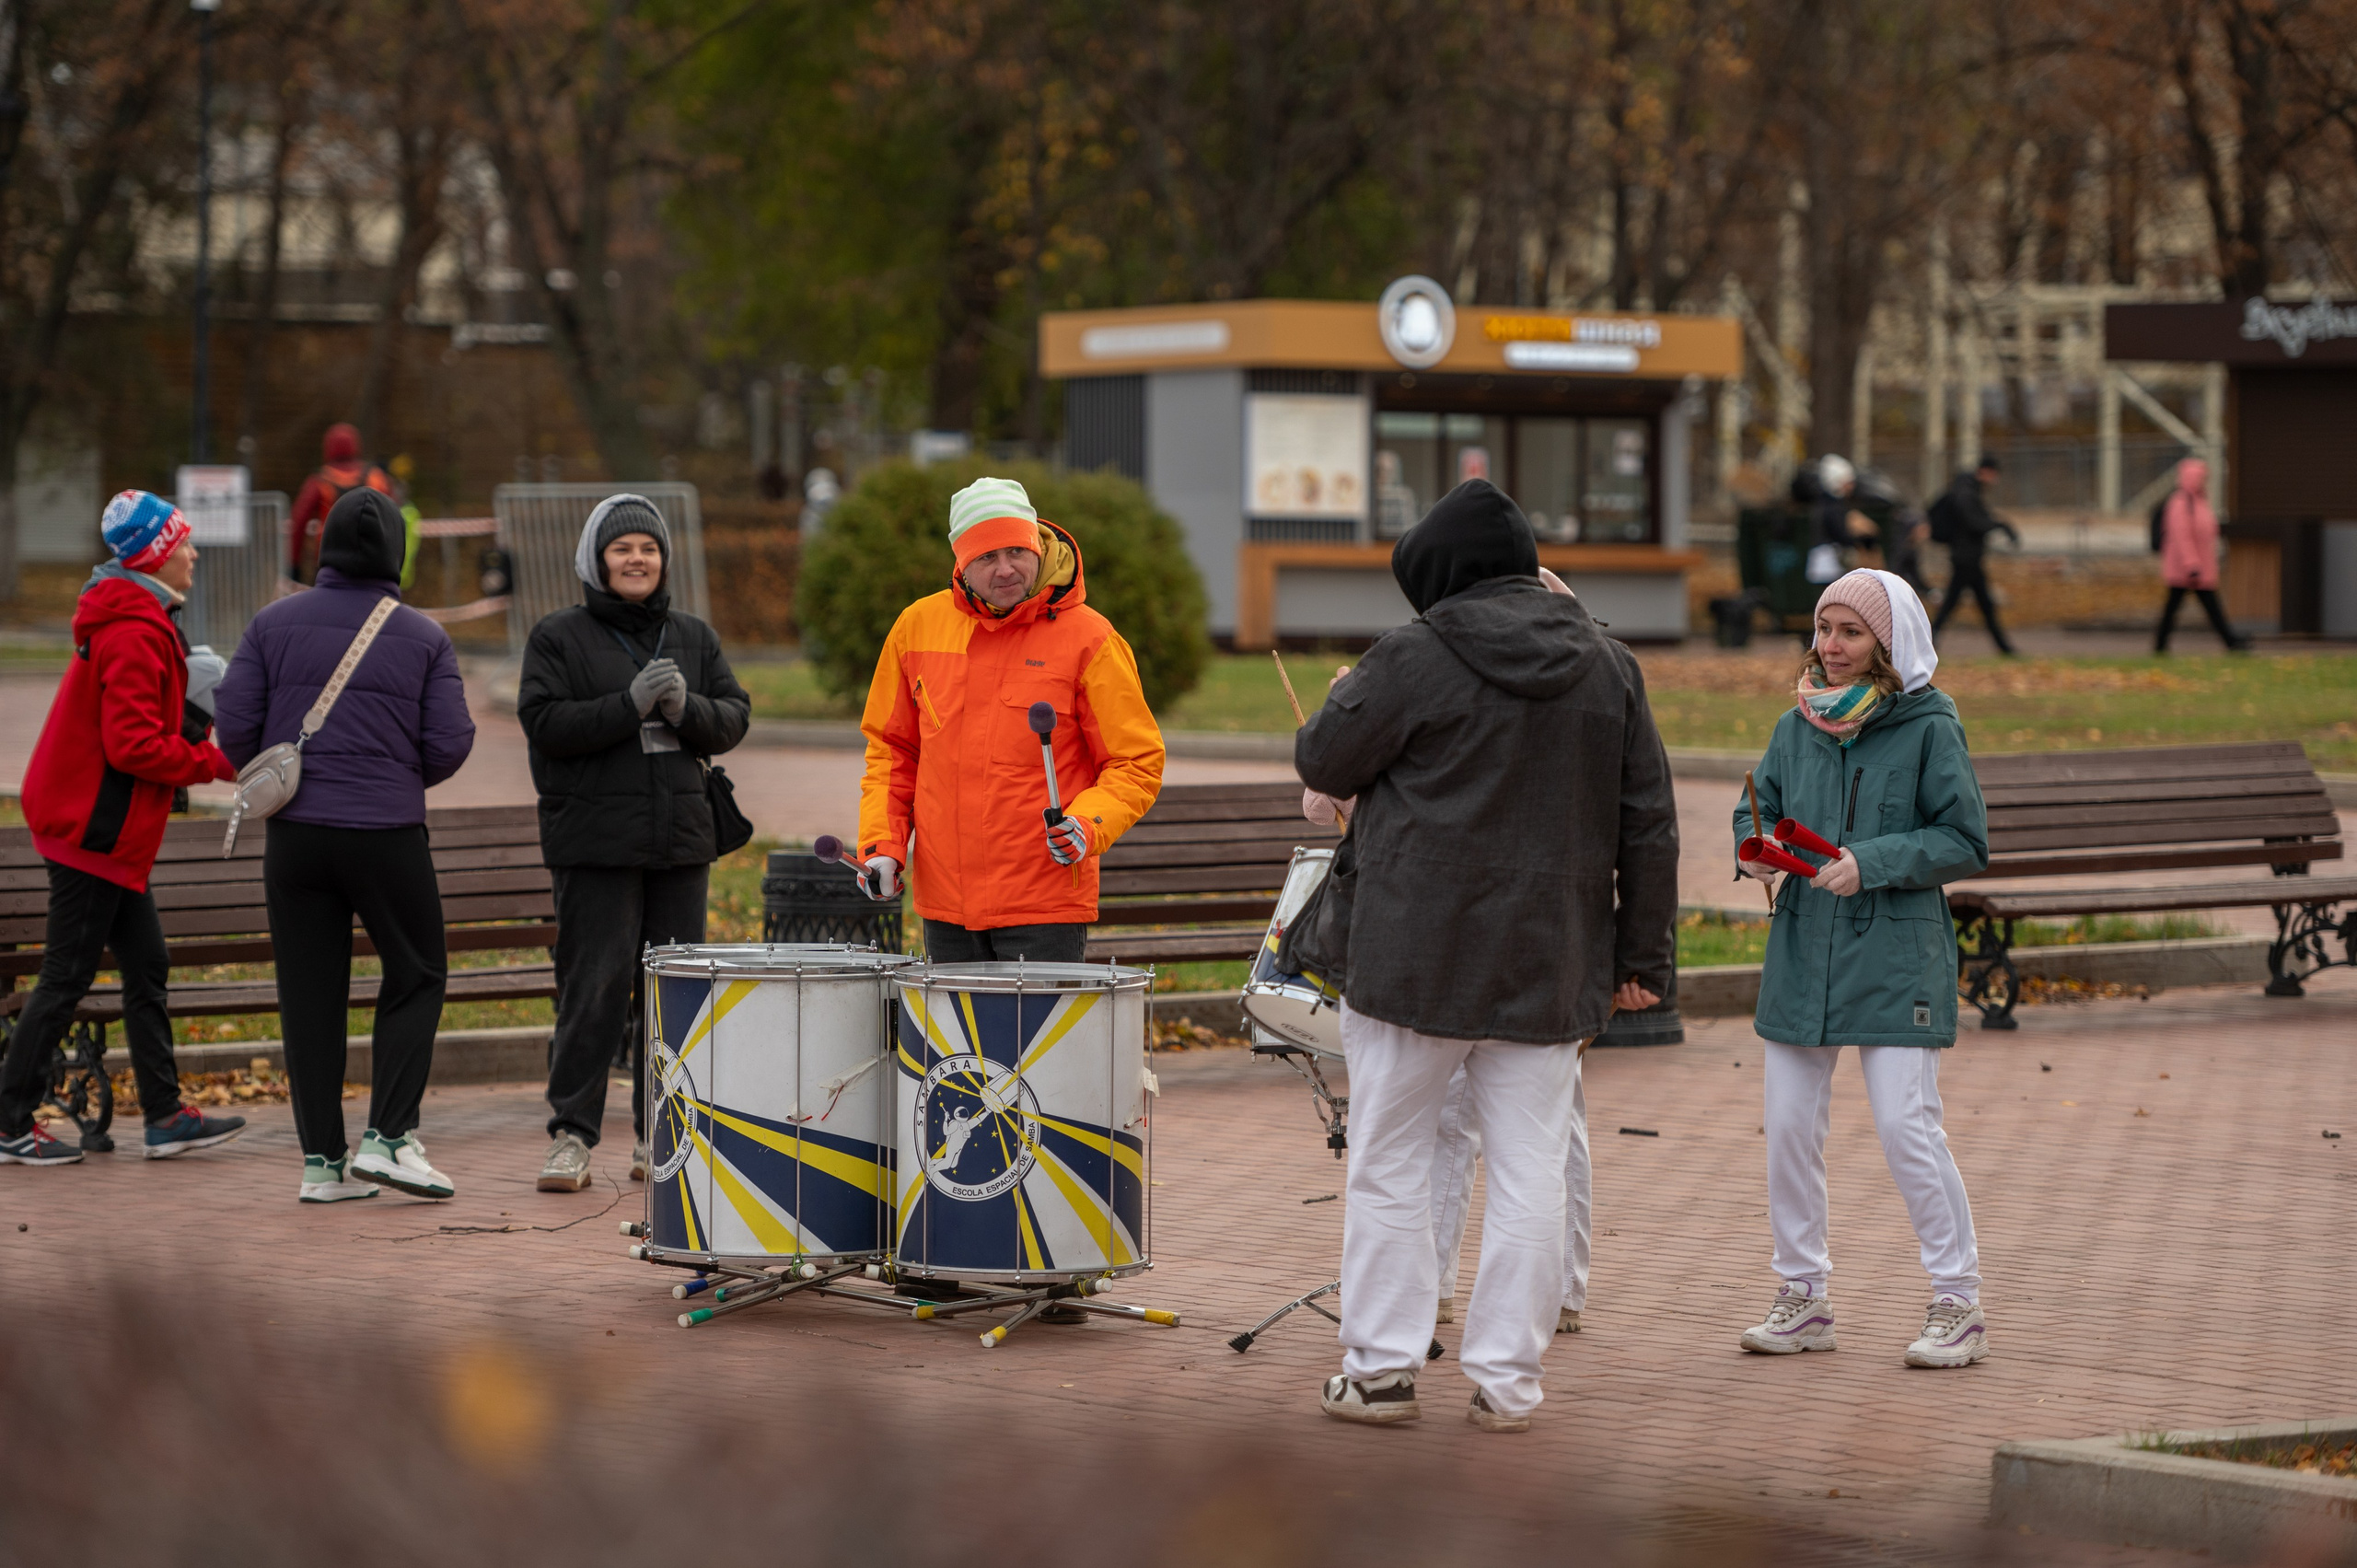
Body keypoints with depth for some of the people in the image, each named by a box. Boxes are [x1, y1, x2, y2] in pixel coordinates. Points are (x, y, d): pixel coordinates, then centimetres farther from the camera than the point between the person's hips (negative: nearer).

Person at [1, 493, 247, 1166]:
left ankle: (165, 1115, 16)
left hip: (101, 828, 11)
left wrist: (198, 740, 5)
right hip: (95, 831, -11)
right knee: (66, 978, -4)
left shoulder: (136, 623, 15)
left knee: (147, 966, 12)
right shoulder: (135, 635, -19)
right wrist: (217, 762, -17)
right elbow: (135, 746, -24)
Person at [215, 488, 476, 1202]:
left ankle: (322, 1160, 6)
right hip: (388, 835, -2)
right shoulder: (424, 638, -1)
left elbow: (236, 723, -2)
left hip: (294, 831, 2)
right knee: (415, 978, 12)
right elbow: (450, 742, -4)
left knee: (310, 994, 6)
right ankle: (388, 1136, -1)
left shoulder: (275, 624, 1)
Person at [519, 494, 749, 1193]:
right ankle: (571, 1135, -2)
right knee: (593, 989, -8)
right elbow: (547, 724, -10)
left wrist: (686, 708, -13)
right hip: (594, 843, -4)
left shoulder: (694, 637, 14)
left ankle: (659, 1136, 13)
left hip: (681, 839, 4)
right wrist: (631, 704, -19)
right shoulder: (559, 637, 1)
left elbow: (734, 719, 8)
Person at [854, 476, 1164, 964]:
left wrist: (1089, 823, -22)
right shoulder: (917, 626, 6)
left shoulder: (1088, 638, -6)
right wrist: (882, 842, 4)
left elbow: (1138, 763, -4)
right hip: (944, 900, 4)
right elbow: (892, 748, 17)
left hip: (1046, 903, -4)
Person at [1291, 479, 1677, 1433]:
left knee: (1390, 1162, 7)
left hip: (1414, 956, -3)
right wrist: (1642, 955, 13)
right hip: (1550, 965, 4)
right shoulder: (1610, 670, 6)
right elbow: (1649, 825, 8)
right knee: (1530, 1171, 6)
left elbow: (1322, 761, -1)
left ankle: (1382, 1367, 9)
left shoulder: (1415, 659, -9)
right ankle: (1507, 1380, 5)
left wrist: (1347, 695, 20)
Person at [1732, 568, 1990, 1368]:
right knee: (1789, 1128, 7)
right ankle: (1803, 1296, 20)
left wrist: (1871, 863, -17)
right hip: (1802, 949, 5)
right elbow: (1759, 807, 18)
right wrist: (1754, 846, -5)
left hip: (1896, 955, -5)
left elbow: (1966, 843, -7)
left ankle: (1958, 1302, 2)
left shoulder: (1927, 729, -7)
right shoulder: (1797, 725, 8)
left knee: (1908, 1128, -9)